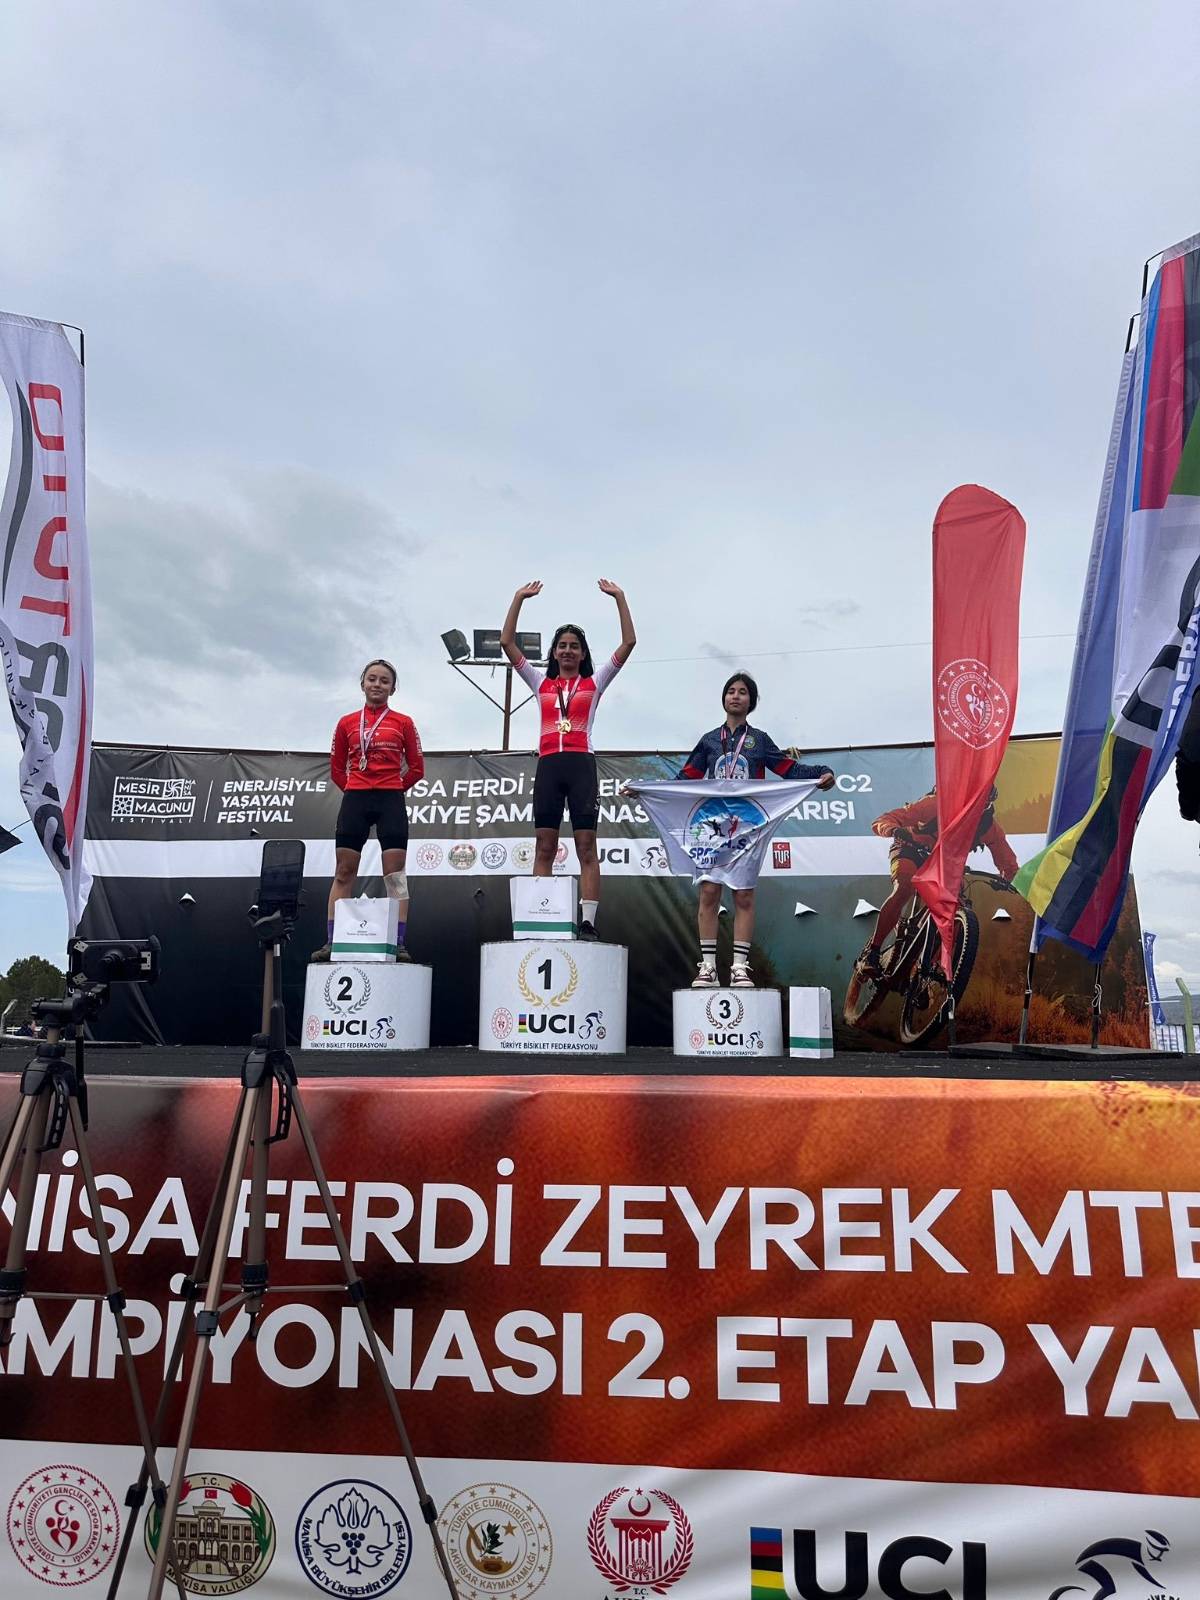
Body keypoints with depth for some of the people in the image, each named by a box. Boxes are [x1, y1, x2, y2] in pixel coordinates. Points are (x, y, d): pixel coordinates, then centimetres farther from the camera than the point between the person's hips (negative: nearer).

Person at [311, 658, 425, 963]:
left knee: (395, 874, -5)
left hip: (391, 802, -1)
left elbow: (416, 768, 8)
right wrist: (356, 789, 5)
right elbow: (337, 769, 15)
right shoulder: (346, 723, 9)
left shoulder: (403, 723, 6)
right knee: (343, 873, 2)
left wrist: (392, 788, 5)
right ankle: (331, 942, 6)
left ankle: (399, 944, -4)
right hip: (355, 800, 2)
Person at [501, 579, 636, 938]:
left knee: (587, 848, -4)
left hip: (581, 765, -2)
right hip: (548, 765, 2)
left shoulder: (594, 682, 13)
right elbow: (507, 642, 13)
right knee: (543, 848, 0)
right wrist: (519, 598, 10)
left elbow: (629, 642, 7)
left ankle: (588, 922, -5)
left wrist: (619, 597, 4)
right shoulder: (541, 682, 18)